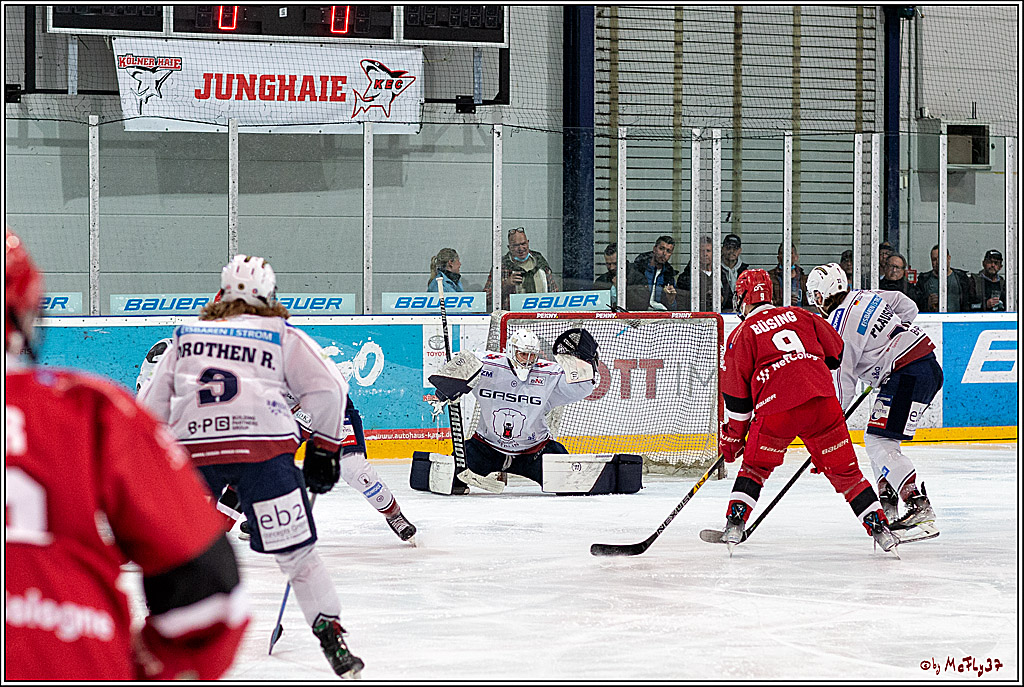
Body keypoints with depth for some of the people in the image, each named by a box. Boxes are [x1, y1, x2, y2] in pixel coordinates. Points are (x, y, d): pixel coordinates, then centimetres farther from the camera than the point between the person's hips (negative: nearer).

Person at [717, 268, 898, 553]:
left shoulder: (741, 334, 9)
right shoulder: (797, 315, 19)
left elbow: (737, 396, 8)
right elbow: (836, 351, 25)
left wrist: (732, 436, 18)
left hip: (777, 410, -3)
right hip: (823, 403, 3)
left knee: (754, 467, 17)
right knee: (844, 470, 11)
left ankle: (734, 525, 6)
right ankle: (879, 528, 6)